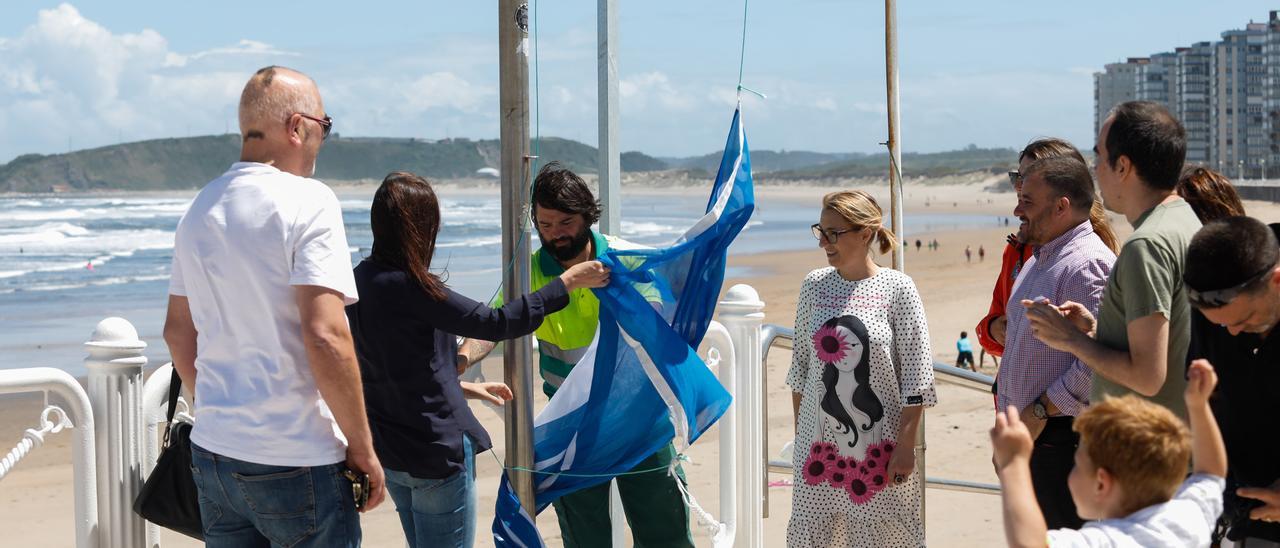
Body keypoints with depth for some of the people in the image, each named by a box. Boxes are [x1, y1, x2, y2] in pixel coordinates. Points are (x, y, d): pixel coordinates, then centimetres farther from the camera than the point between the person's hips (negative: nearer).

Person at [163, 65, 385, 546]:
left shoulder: (200, 210, 10)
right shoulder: (308, 201, -13)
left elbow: (178, 332, 17)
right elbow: (325, 336, -21)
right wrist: (362, 446, -13)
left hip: (212, 452, 7)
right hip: (298, 464, -7)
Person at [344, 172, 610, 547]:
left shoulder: (362, 279, 3)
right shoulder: (407, 286, -23)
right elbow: (496, 323, -20)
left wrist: (463, 387, 19)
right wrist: (568, 281, -10)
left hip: (389, 451, 9)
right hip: (436, 450, -9)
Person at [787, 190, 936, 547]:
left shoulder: (897, 289, -8)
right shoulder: (814, 286, 4)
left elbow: (916, 377, -8)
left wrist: (905, 446, -11)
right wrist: (799, 435, 12)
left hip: (877, 447, -3)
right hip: (819, 446, 4)